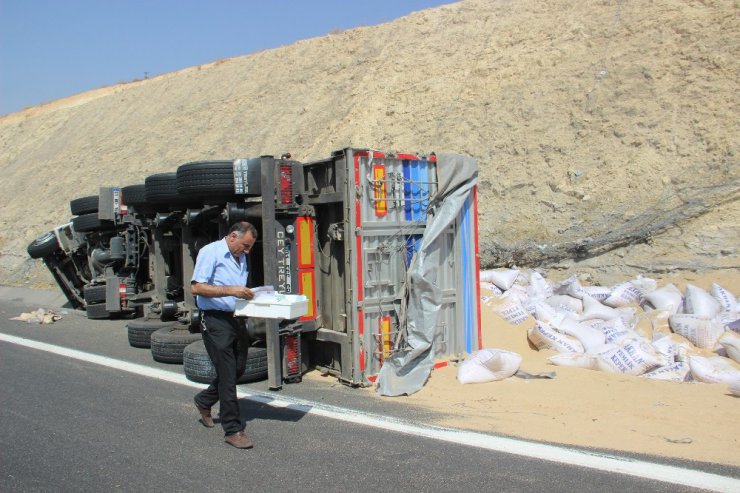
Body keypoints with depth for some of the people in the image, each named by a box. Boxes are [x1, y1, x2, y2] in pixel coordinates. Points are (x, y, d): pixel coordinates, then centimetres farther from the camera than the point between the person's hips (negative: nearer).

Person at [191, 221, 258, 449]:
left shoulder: (241, 257, 16)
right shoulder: (210, 252, -10)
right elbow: (196, 287, -17)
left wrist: (247, 294, 4)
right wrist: (230, 290, -24)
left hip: (236, 318, 8)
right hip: (216, 321, -8)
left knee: (238, 368, 14)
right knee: (227, 374, -5)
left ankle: (204, 400, 37)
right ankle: (232, 430, 4)